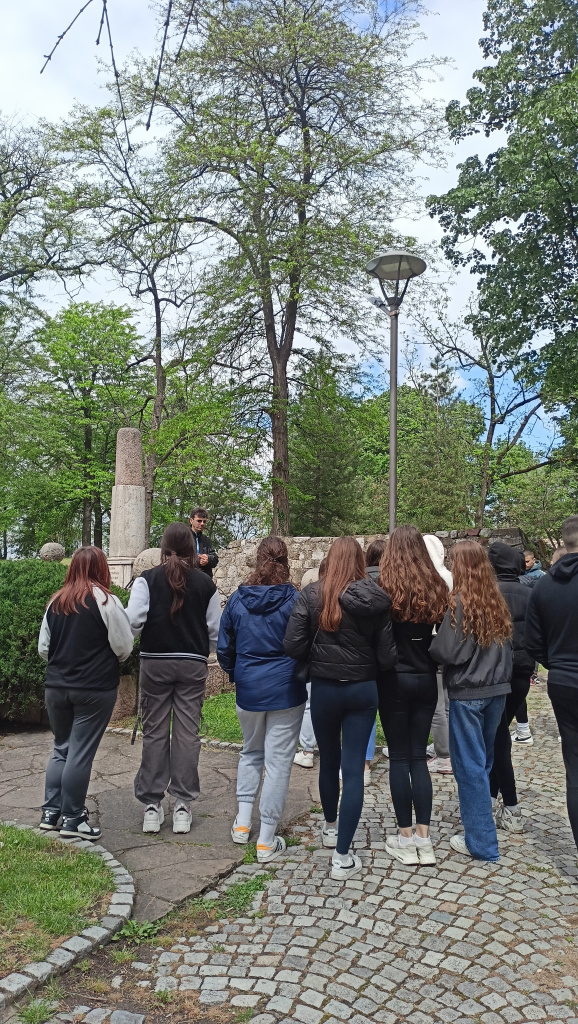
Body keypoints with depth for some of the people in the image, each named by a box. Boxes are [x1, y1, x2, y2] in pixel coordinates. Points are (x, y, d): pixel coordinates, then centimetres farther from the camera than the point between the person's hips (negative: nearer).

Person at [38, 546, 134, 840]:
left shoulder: (55, 602, 4)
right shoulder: (106, 601, -12)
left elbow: (43, 648, 10)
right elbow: (124, 647, -10)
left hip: (56, 686, 5)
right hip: (95, 689, -5)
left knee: (61, 747, 18)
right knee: (81, 752, 2)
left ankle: (50, 812, 21)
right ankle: (72, 818, 8)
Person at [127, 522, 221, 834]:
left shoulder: (147, 580, -6)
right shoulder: (205, 583, 0)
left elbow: (133, 621, -14)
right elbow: (216, 630, 1)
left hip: (154, 662, -1)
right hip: (193, 665, 1)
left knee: (154, 732, 9)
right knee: (187, 733, 7)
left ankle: (151, 805, 14)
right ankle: (182, 805, 12)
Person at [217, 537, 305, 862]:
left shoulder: (238, 598, -2)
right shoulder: (294, 600, -12)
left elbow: (224, 647, 6)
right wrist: (302, 674, 12)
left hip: (248, 689, 3)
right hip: (286, 690, -3)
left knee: (251, 752, 24)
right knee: (279, 762, 5)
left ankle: (243, 822, 23)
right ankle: (266, 841, 10)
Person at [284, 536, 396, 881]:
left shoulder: (312, 595, -11)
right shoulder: (377, 599, -9)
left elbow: (293, 646, -14)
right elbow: (387, 655, -9)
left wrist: (317, 659, 5)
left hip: (325, 688, 0)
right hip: (363, 689, 0)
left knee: (329, 760, 21)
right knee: (354, 769, 5)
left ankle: (331, 827, 43)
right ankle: (342, 857, 6)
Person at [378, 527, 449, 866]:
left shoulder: (385, 589, -13)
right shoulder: (438, 589, -2)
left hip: (394, 681, -3)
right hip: (426, 681, 4)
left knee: (399, 757, 7)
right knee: (419, 756, 12)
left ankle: (406, 839, 14)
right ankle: (424, 839, 15)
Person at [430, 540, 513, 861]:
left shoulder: (460, 601, -17)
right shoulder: (497, 601, 3)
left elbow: (447, 652, -19)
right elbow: (506, 645, 13)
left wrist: (432, 645, 0)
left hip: (467, 693, -6)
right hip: (497, 689, 7)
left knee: (470, 766, 4)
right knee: (484, 760, 20)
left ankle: (481, 843, 10)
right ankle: (480, 825, 35)